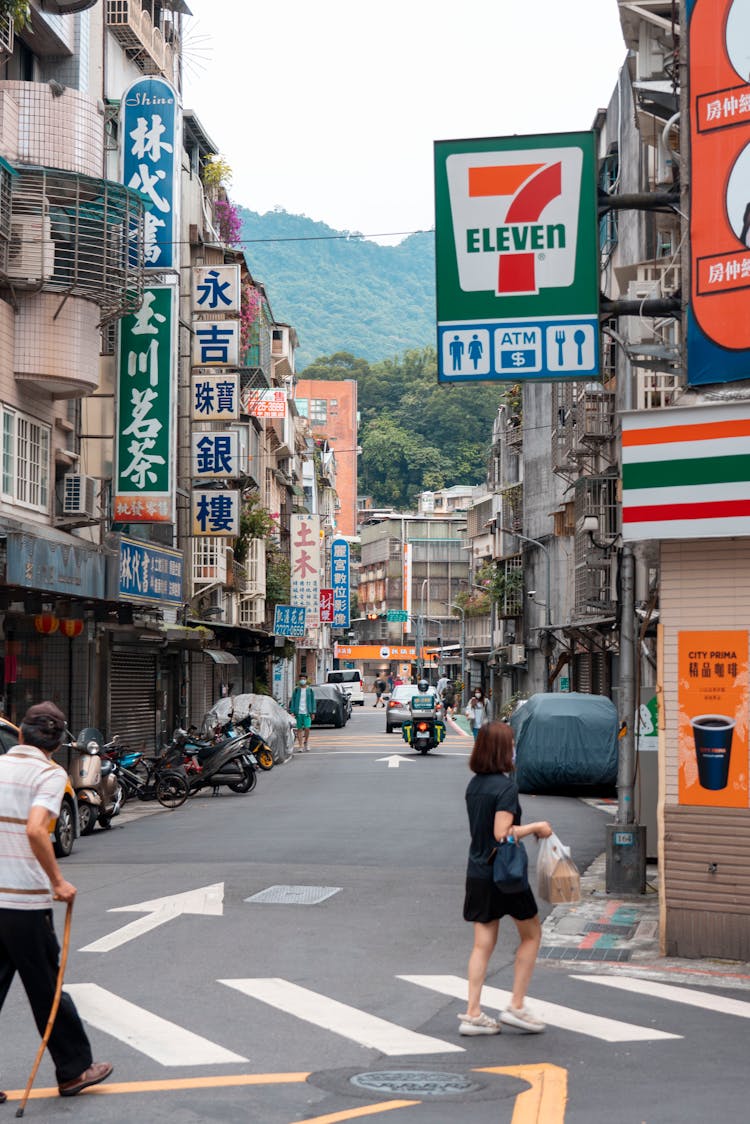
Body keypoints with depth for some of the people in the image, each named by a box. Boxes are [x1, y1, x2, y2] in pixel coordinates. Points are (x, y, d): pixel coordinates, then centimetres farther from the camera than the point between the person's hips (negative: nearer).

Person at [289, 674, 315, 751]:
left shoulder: (310, 690, 7)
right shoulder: (296, 690, 6)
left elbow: (313, 701, 9)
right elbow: (293, 701, 6)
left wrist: (313, 712, 4)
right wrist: (292, 712, -3)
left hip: (307, 713, -1)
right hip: (298, 712, 1)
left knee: (307, 728, -12)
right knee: (299, 729, 2)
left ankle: (305, 742, 14)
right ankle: (301, 746, 6)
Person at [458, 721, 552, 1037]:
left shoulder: (473, 785, 8)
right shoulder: (506, 787, -16)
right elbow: (502, 833, -22)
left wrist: (526, 828, 13)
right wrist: (536, 827, -9)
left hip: (477, 873, 7)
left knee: (483, 943, 9)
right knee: (531, 934, 11)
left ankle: (472, 1014, 6)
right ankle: (516, 1006, 9)